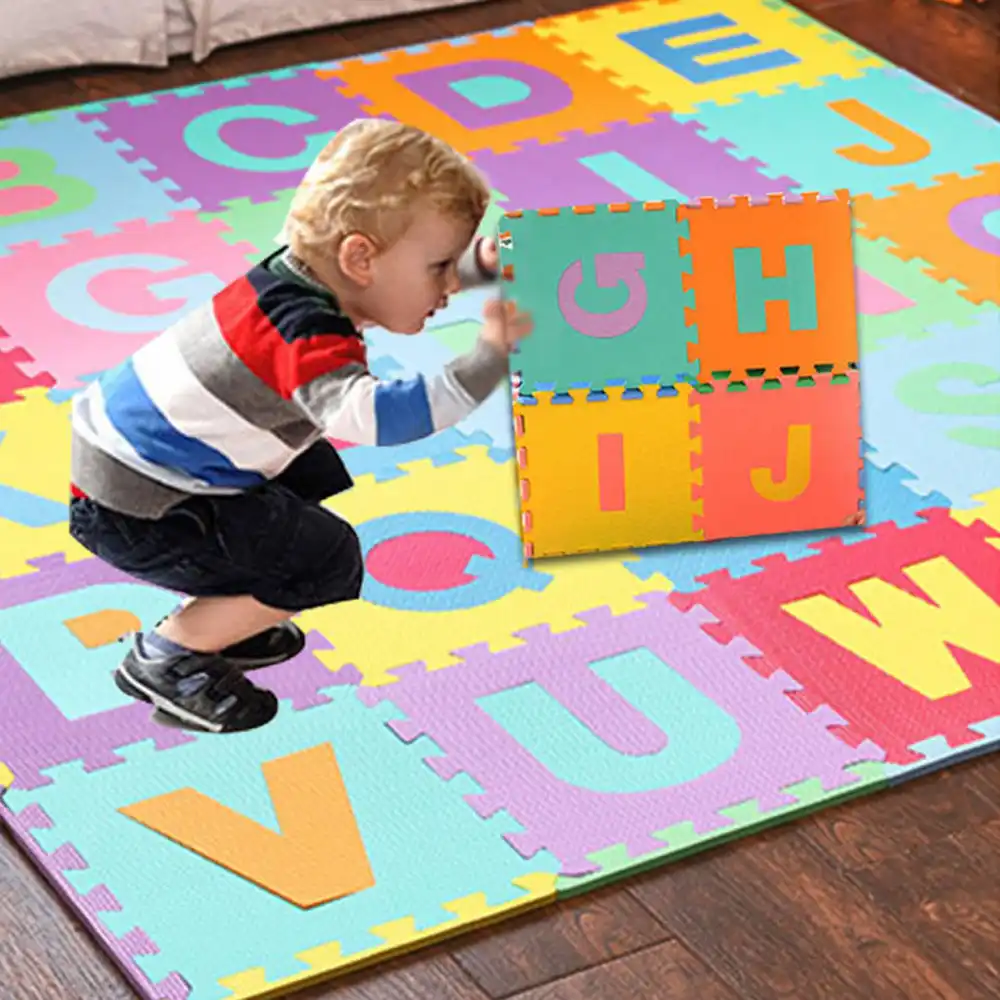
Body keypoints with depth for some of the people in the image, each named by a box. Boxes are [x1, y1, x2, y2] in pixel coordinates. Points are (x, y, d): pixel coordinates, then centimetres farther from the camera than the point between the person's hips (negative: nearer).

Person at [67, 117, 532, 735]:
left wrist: (481, 263, 3)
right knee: (328, 562, -11)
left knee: (314, 475, 25)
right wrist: (488, 360, -46)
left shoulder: (302, 269, 0)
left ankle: (214, 618, 22)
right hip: (129, 510, -10)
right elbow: (366, 415, -48)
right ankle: (163, 658, 1)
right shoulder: (306, 335, -29)